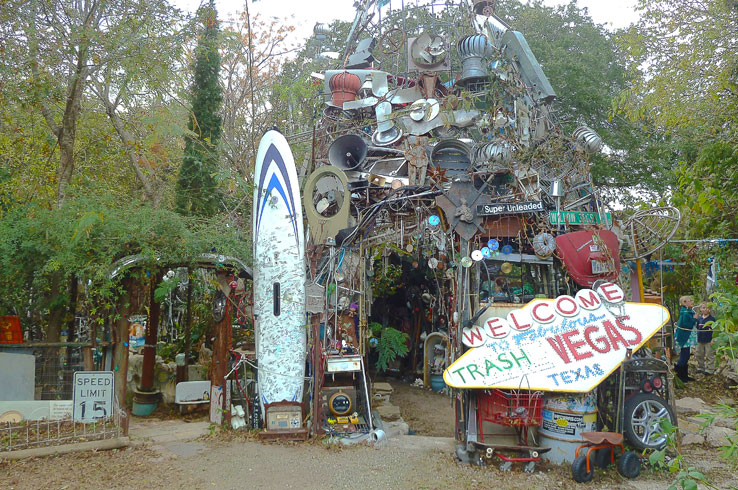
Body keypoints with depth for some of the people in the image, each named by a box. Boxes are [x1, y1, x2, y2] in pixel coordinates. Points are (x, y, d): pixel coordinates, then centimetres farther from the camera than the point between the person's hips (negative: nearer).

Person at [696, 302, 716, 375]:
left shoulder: (712, 319, -6)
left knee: (709, 355, 0)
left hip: (708, 340, -5)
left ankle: (710, 369, 8)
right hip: (700, 340, 5)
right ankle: (700, 368, 25)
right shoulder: (699, 318, 7)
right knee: (699, 355, 13)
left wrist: (713, 339, -11)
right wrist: (696, 338, 13)